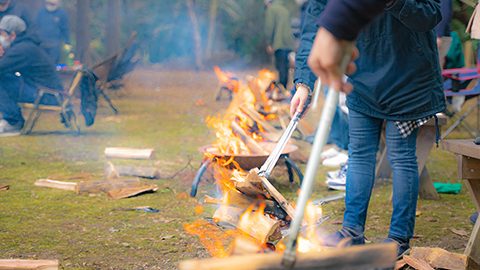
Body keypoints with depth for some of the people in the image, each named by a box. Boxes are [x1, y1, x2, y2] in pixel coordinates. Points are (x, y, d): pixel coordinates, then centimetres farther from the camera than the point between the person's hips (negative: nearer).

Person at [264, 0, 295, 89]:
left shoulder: (271, 9, 0)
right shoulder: (285, 10, 21)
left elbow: (269, 28, -7)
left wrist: (269, 44, -4)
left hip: (279, 44, -6)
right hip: (289, 44, 6)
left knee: (281, 68, -9)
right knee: (285, 67, 8)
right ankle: (284, 88, 8)